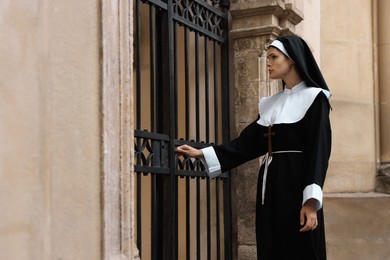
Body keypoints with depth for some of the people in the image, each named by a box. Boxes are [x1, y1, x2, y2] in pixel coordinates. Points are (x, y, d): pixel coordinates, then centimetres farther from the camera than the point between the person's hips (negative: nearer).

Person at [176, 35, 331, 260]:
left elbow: (319, 150, -13)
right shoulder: (271, 103, 16)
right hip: (270, 183, 7)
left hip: (297, 182, -7)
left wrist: (311, 201, -22)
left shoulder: (314, 98, -5)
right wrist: (202, 153, 9)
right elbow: (248, 141, 14)